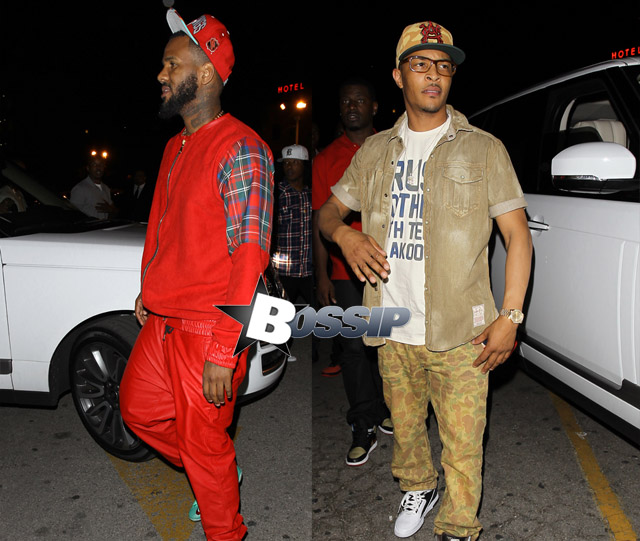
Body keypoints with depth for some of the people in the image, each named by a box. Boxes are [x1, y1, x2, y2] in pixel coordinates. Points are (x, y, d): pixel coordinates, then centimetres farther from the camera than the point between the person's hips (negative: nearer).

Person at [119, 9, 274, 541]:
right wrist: (148, 292, 20)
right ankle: (221, 473, 42)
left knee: (204, 446, 6)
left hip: (208, 331, -9)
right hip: (163, 322, 9)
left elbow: (250, 257, -22)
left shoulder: (241, 150, -17)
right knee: (138, 407, 22)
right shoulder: (176, 147, 12)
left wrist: (223, 350, -24)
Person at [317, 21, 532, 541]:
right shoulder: (375, 151, 8)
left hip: (460, 334, -3)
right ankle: (418, 488, 48)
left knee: (462, 443, 4)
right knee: (404, 426, 20)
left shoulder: (483, 149, -1)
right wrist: (344, 235, -8)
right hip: (393, 331, 4)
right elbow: (328, 211, 16)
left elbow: (518, 234, -3)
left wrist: (510, 317, -11)